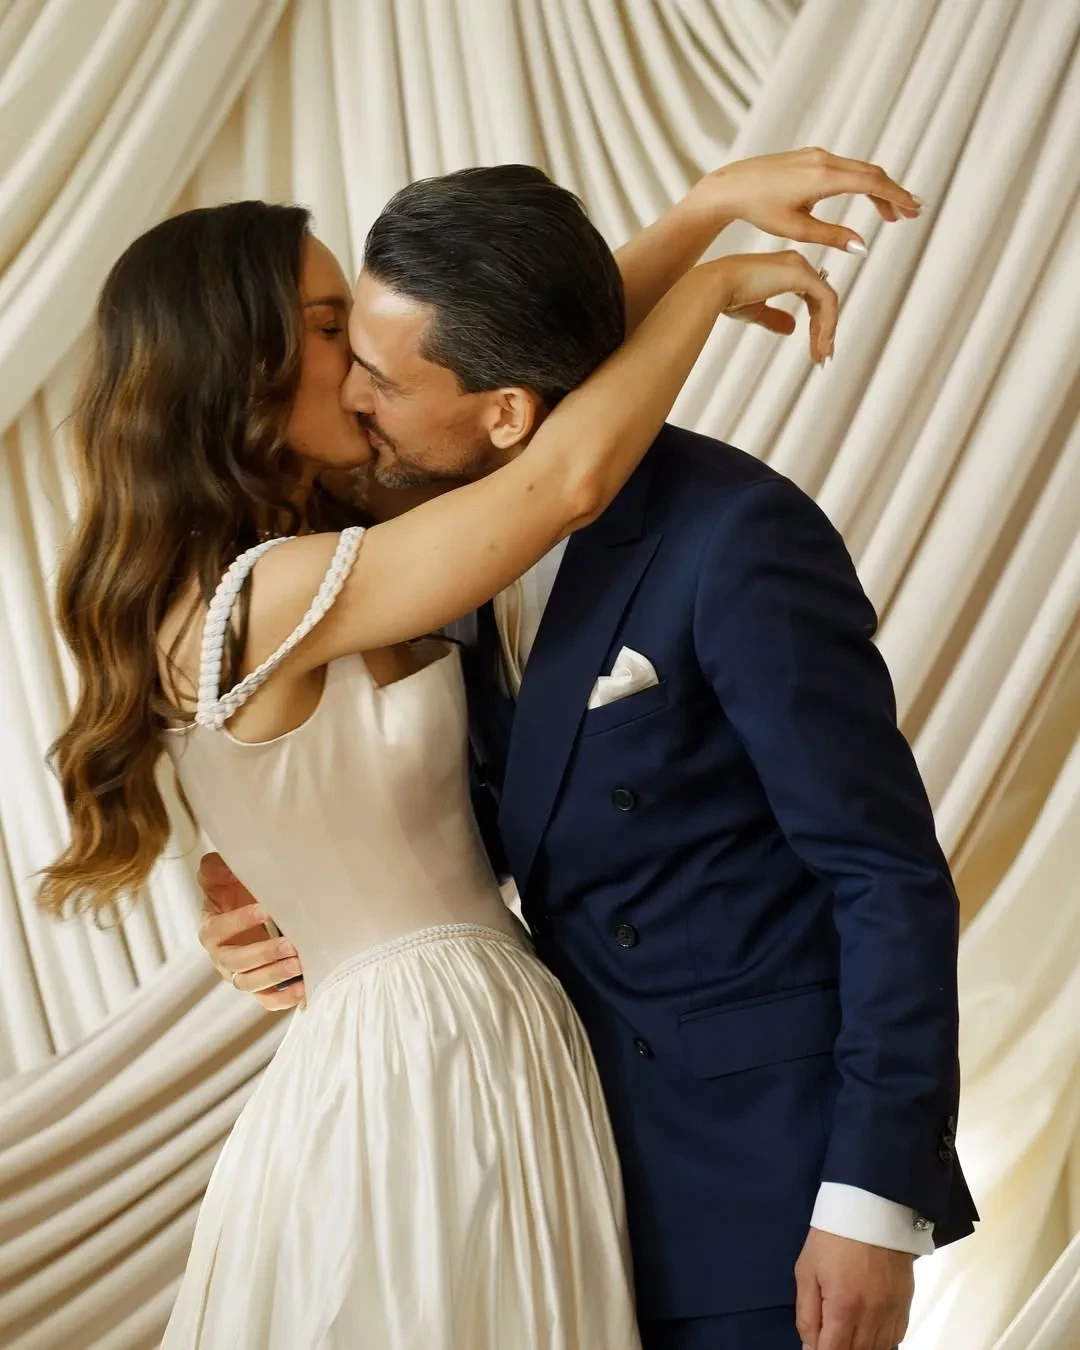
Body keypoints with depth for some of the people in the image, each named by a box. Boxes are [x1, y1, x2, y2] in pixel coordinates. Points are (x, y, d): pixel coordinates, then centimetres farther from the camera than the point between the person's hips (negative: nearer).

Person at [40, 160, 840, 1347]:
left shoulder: (313, 548, 7)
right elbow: (572, 478, -26)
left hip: (404, 1053, 9)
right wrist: (713, 281, -13)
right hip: (438, 1066, -9)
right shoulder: (268, 596, -20)